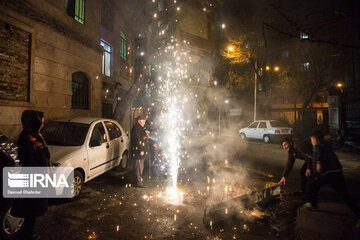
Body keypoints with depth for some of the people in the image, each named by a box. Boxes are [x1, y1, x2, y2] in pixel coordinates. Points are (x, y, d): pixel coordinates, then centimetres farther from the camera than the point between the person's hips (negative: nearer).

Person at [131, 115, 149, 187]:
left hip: (141, 150, 10)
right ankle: (138, 182, 2)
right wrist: (141, 150, -24)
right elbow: (137, 140, -20)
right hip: (138, 151, -10)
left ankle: (140, 180, 25)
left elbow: (143, 139, 24)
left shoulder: (141, 128, 19)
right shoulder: (136, 128, -13)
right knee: (139, 167, -5)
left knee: (140, 167, 16)